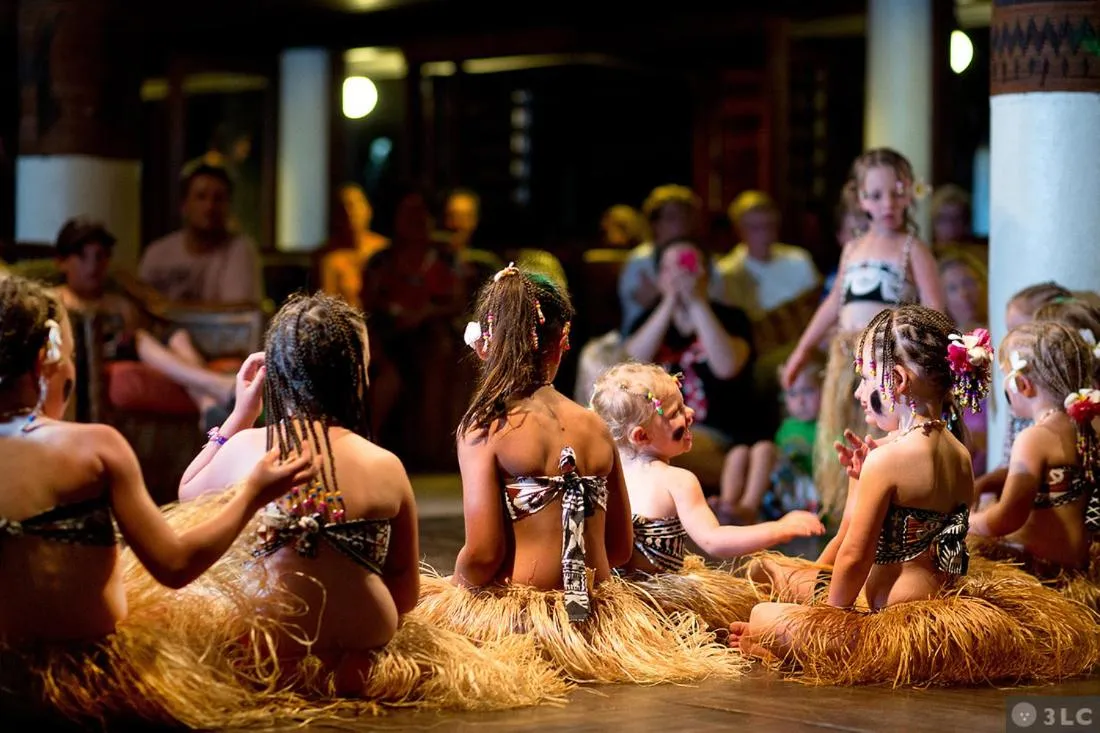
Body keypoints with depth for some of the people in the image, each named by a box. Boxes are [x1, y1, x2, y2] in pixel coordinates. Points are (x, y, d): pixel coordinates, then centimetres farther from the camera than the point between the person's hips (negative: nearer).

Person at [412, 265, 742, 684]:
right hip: (597, 615, 6)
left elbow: (482, 552, -16)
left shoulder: (485, 428, -11)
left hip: (520, 613, -6)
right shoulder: (595, 427, 5)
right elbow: (620, 549, 10)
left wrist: (455, 585, 5)